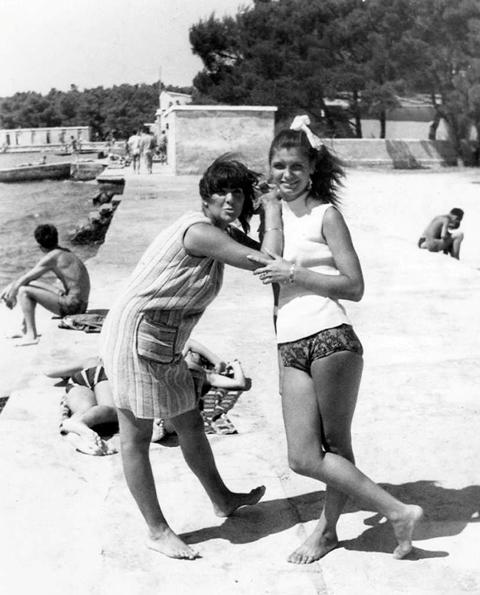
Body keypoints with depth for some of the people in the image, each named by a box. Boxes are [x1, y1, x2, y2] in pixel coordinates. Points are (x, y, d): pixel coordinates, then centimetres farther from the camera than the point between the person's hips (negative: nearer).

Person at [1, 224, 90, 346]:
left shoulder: (51, 257, -13)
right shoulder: (65, 253, 14)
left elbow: (24, 279, -8)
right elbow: (30, 274, 20)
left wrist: (11, 296, 8)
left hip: (71, 306, -9)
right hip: (80, 305, 9)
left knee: (23, 291, -9)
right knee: (31, 285, 21)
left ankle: (31, 336, -7)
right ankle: (25, 329, 24)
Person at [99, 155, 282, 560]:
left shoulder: (225, 233, 8)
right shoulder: (199, 231, -22)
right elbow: (264, 262, -24)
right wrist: (273, 210, -11)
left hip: (166, 345, 10)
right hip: (136, 335, -10)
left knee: (191, 425, 21)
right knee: (136, 435, 4)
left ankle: (222, 500, 38)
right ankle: (158, 531, 14)